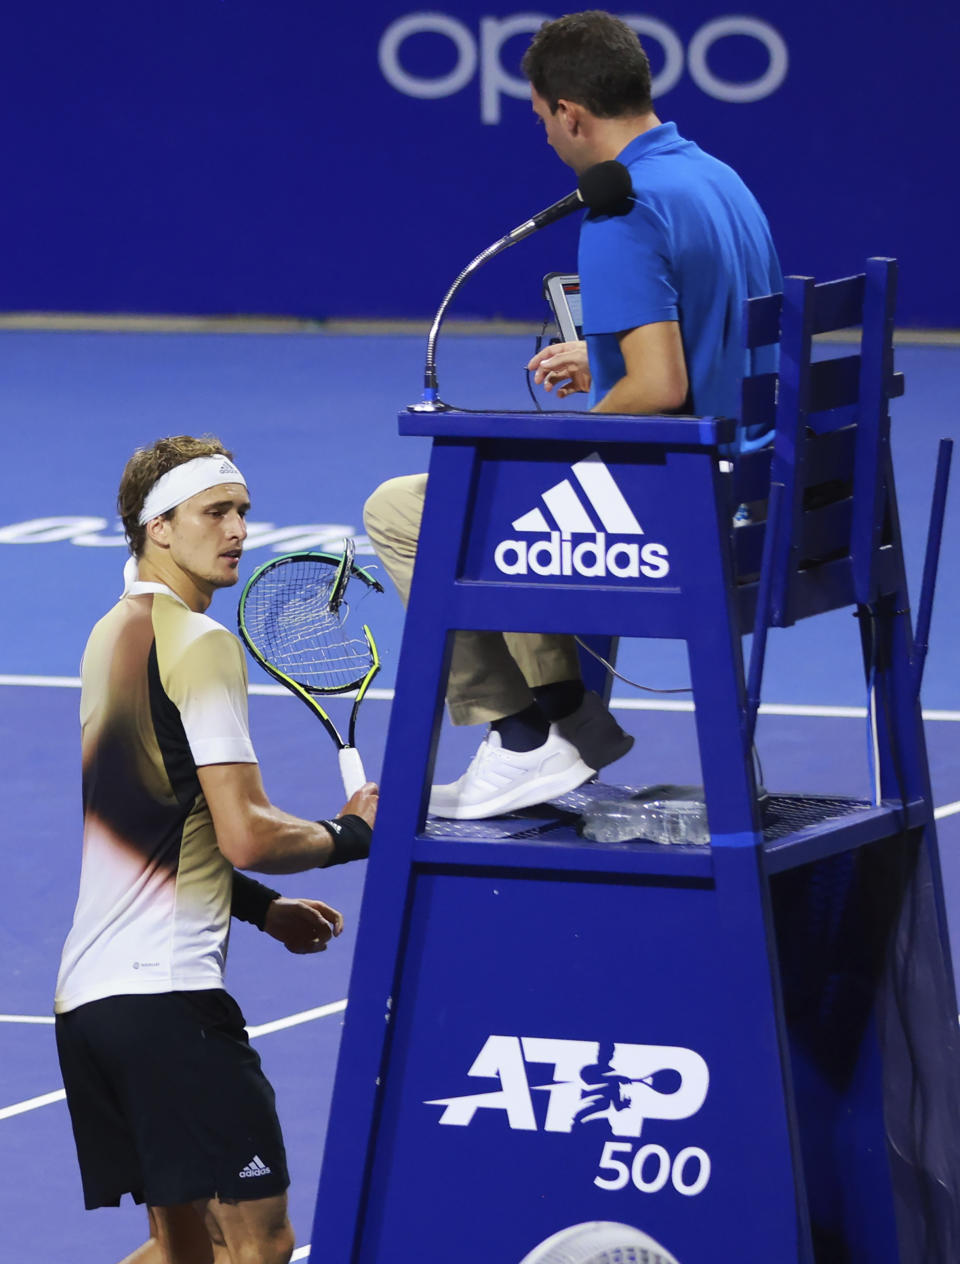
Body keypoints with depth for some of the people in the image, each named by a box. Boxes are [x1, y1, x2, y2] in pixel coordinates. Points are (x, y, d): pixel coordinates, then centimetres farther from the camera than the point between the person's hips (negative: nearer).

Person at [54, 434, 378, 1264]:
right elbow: (247, 834, -16)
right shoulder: (201, 644, -9)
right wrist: (353, 833, 1)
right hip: (166, 990, -10)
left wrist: (262, 907, 21)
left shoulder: (110, 636, 20)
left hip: (82, 992, 10)